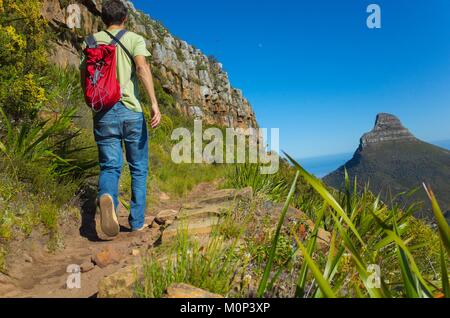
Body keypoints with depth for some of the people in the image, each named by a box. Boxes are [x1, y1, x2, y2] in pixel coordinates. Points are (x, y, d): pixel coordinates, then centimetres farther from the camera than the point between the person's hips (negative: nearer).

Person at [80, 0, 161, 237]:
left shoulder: (93, 41, 16)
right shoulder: (135, 39, 6)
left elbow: (83, 75, 16)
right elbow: (142, 67, -13)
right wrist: (154, 103, -19)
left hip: (103, 113, 3)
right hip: (131, 111, -2)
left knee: (109, 166, 4)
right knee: (138, 168, 9)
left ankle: (106, 198, -29)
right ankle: (137, 223, 13)